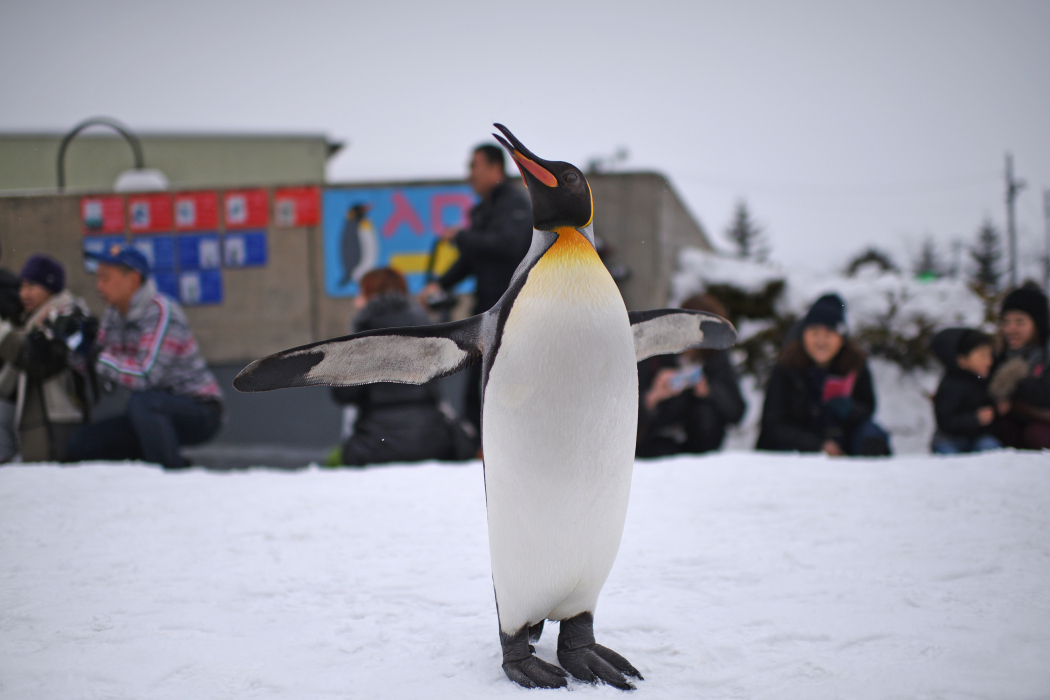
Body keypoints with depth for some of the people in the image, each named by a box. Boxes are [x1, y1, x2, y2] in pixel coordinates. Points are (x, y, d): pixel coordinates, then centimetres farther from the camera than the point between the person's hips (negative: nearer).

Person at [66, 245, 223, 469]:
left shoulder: (162, 313, -21)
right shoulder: (114, 314, 4)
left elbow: (145, 376, -32)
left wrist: (100, 359, -26)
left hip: (200, 413, -8)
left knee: (142, 402, -38)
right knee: (80, 445, -3)